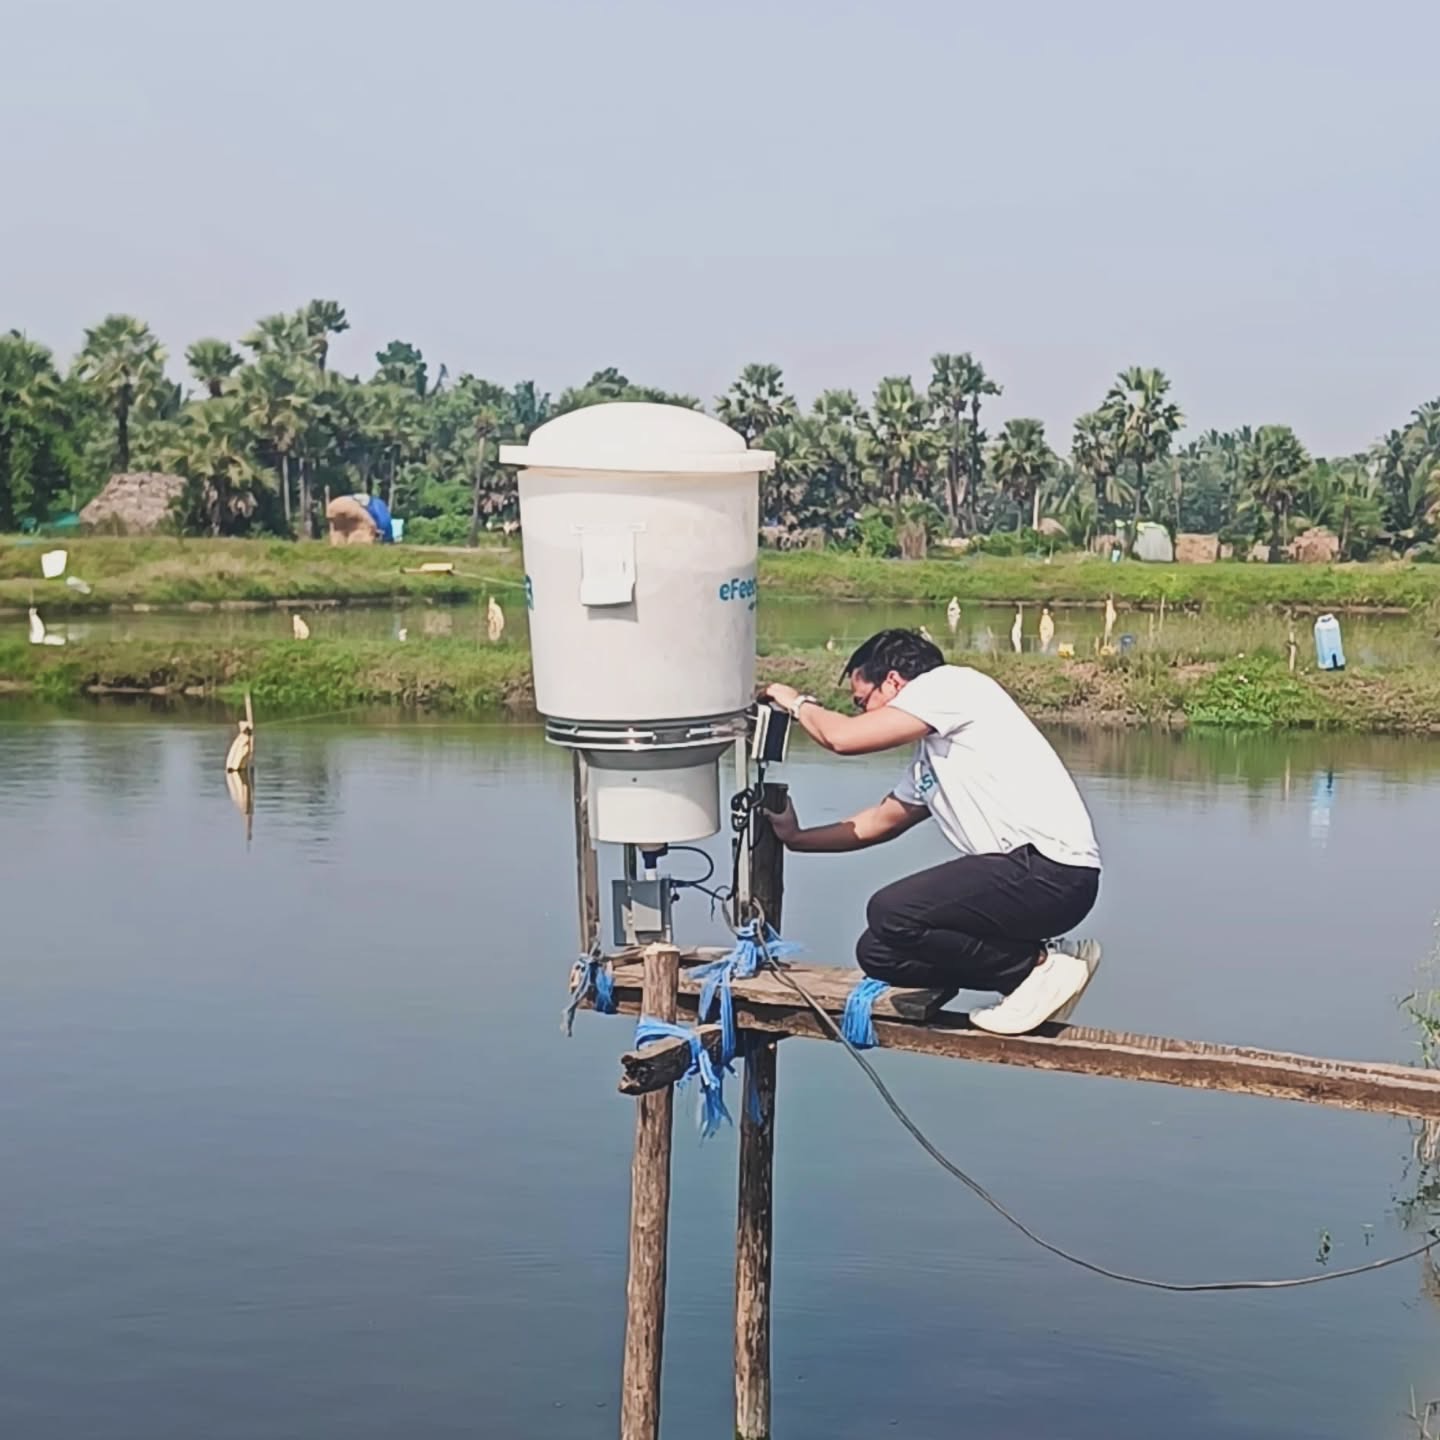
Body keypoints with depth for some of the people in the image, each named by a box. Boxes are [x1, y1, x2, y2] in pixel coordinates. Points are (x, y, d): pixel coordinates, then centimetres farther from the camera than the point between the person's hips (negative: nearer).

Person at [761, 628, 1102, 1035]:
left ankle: (1038, 965, -6)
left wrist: (800, 704, 8)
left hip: (1051, 868, -10)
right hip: (1020, 871, 10)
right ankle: (1039, 960, 7)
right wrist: (795, 837, 34)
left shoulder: (951, 684, -5)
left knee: (890, 913, -21)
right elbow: (878, 822, 34)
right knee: (879, 953, 7)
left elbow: (842, 736, -11)